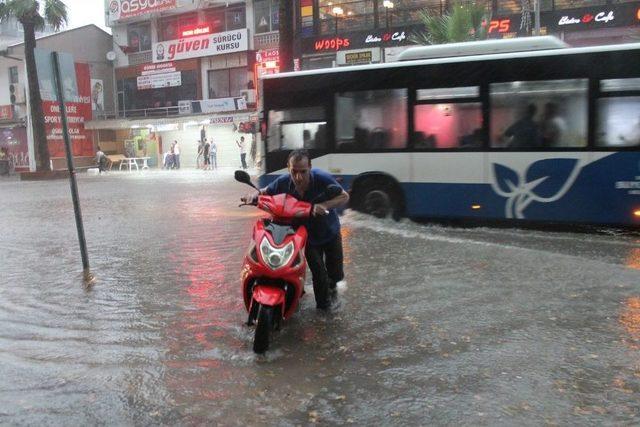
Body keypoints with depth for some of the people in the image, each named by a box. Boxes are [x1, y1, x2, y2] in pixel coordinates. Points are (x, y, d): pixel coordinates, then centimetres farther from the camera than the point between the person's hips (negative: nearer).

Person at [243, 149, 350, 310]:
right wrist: (253, 196, -29)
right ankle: (323, 306, 28)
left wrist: (324, 205, -45)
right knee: (318, 274, 0)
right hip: (308, 235, 0)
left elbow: (344, 197, -28)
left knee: (336, 273, 12)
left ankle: (331, 284, 50)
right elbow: (265, 192, -6)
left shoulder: (322, 179, -31)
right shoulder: (283, 182, -24)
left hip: (330, 232, 0)